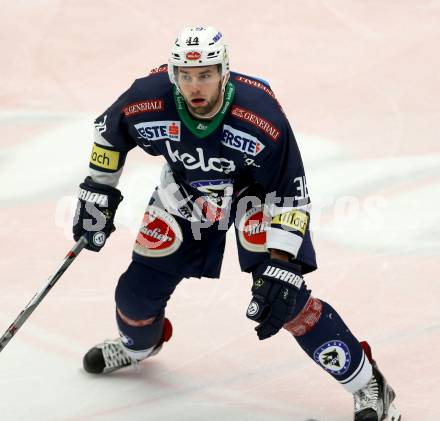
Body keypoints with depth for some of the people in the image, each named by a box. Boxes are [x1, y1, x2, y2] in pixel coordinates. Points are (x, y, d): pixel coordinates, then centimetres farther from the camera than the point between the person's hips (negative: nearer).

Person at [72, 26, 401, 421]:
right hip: (184, 191, 3)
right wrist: (99, 189, 1)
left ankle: (366, 382, -4)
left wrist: (280, 267, -33)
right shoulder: (147, 100, -29)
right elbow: (109, 131, -4)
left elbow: (291, 195, -28)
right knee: (139, 289, 4)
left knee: (285, 294, -19)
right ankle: (137, 344, 43)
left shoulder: (262, 118, -37)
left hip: (256, 189, -3)